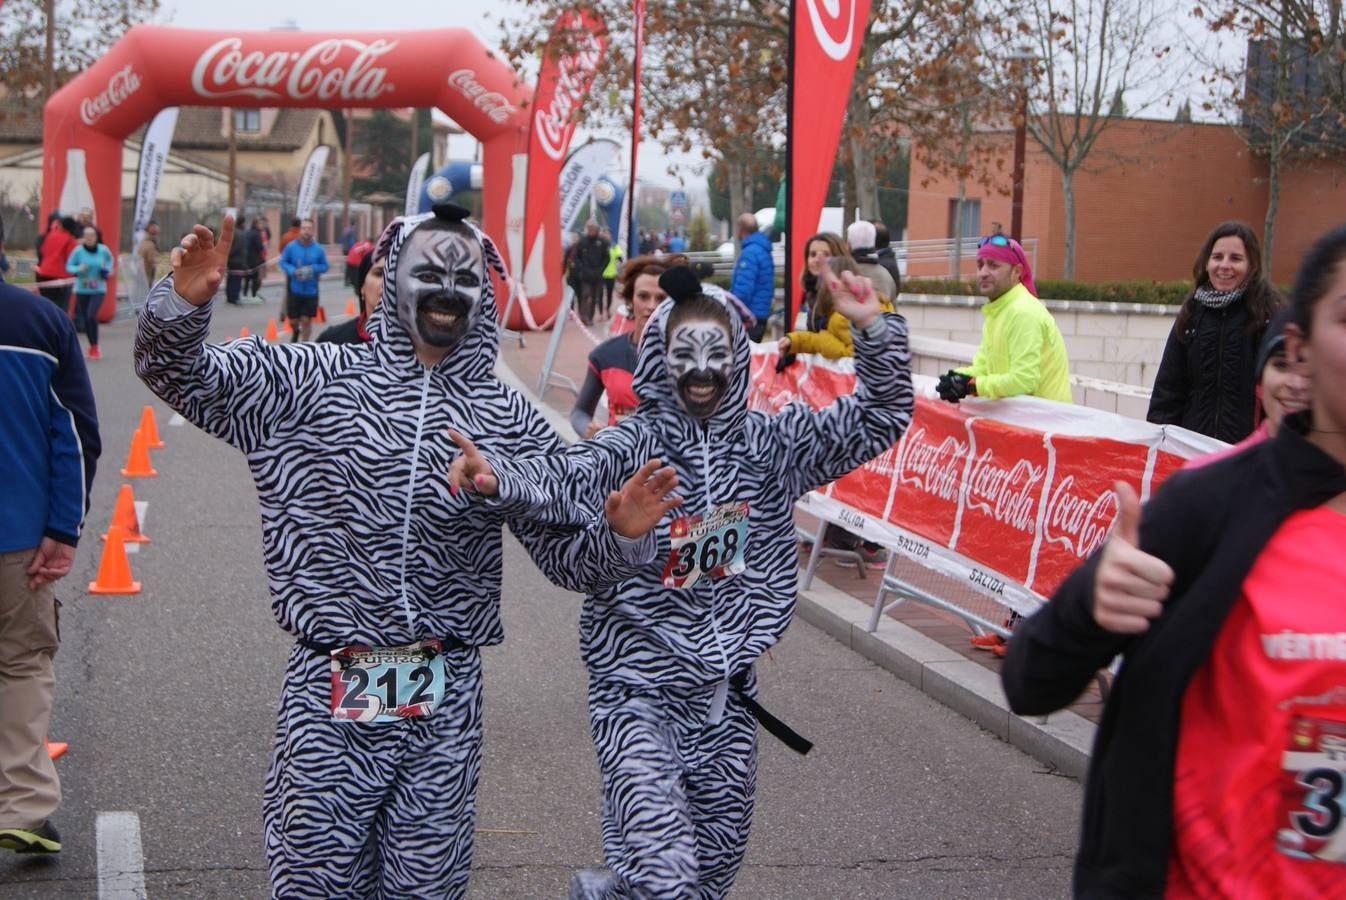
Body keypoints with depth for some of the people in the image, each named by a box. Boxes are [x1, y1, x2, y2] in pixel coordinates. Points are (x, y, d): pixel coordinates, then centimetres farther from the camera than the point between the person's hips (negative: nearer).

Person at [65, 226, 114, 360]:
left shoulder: (103, 250, -6)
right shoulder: (78, 250, -9)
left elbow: (110, 260, 15)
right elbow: (68, 266, -2)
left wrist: (107, 269, -4)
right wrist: (78, 269, -22)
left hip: (98, 290, -1)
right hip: (82, 290, 1)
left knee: (92, 315, -19)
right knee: (85, 318, 7)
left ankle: (95, 347, -5)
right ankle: (92, 346, 27)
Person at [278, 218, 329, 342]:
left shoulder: (318, 249, -8)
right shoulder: (291, 246, -9)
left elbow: (325, 266, 2)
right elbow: (283, 262, 0)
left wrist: (313, 269, -17)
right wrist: (293, 271, -17)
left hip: (311, 290, 0)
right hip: (294, 289, 0)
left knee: (306, 320, 3)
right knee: (293, 319, 8)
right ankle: (296, 331, 44)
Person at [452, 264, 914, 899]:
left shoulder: (770, 443, 4)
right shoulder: (633, 444, -10)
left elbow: (877, 420, 4)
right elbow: (565, 478, -29)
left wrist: (875, 333, -11)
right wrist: (497, 474, -49)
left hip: (727, 691, 5)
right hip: (639, 688, -5)